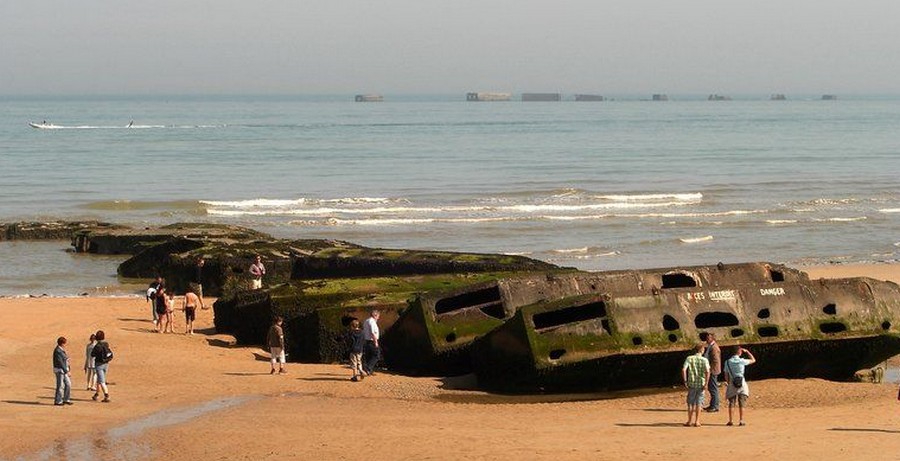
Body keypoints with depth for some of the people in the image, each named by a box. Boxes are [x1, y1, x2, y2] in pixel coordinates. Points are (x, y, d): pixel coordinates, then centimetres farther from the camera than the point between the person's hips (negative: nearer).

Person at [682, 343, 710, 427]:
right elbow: (707, 372, -15)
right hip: (701, 384, -1)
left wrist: (685, 381, -4)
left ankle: (690, 421, 14)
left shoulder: (689, 358, -1)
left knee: (690, 403, 12)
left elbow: (683, 370, -10)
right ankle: (697, 421, 5)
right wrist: (706, 384, -11)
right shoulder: (704, 360, -4)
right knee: (698, 403, 7)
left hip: (691, 383, 1)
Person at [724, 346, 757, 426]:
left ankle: (730, 420, 7)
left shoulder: (728, 362, -3)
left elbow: (726, 376, 1)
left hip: (732, 384, 1)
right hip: (742, 384, -1)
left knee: (731, 404, 9)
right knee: (742, 404, 5)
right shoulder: (742, 361, -9)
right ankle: (741, 421, 3)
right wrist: (747, 352, 15)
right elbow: (753, 360, 9)